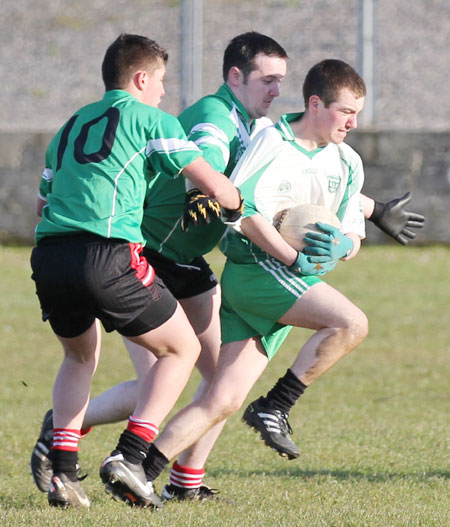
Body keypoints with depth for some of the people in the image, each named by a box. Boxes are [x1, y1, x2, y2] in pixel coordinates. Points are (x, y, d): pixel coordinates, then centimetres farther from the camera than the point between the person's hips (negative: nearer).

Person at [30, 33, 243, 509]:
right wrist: (235, 205, 25)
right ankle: (128, 457, -3)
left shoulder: (70, 126, 26)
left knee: (80, 358, 30)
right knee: (181, 349, 12)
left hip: (48, 255, 6)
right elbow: (215, 186, 4)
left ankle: (62, 471, 13)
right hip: (107, 253, -6)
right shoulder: (150, 119, 8)